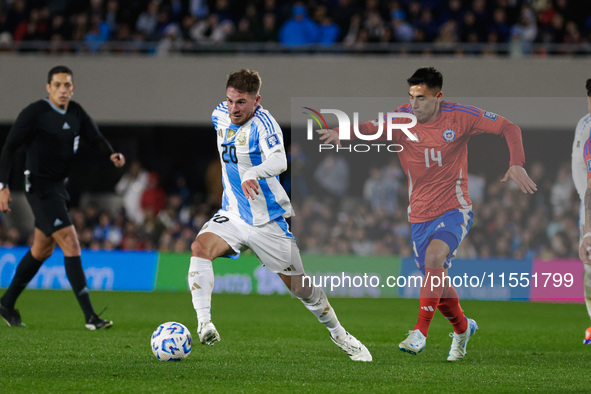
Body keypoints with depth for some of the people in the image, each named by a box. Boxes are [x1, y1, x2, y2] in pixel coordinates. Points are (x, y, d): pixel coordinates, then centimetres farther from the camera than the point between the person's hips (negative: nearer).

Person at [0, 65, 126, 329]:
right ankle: (90, 316, -18)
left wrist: (112, 154, -10)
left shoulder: (76, 113, 6)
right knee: (71, 245, -16)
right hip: (40, 186, -9)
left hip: (59, 186, 9)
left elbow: (95, 137, 12)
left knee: (42, 250, 17)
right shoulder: (34, 113, -14)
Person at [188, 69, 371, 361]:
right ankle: (203, 324, -32)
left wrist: (253, 174, -59)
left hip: (267, 220, -5)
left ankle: (339, 335, 28)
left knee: (301, 287, 5)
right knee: (200, 247, -27)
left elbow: (279, 162, -40)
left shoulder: (262, 123, -21)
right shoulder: (220, 115, -1)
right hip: (232, 215, 5)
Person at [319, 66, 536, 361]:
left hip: (454, 210, -3)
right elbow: (369, 128, -16)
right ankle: (462, 328, 40)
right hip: (420, 216, 3)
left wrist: (516, 164, -19)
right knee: (438, 284, 10)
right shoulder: (402, 119, -6)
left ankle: (420, 332, -25)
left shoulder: (458, 117, -10)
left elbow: (508, 128, -4)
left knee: (434, 256, -30)